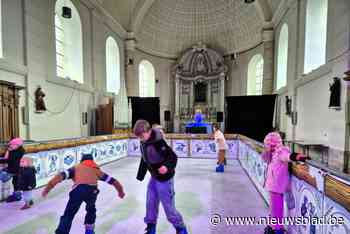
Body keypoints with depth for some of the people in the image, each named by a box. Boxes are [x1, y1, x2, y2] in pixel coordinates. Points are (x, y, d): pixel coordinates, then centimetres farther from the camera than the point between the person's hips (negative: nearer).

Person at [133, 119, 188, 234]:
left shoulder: (158, 142, -27)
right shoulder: (143, 143, -2)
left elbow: (173, 157, -27)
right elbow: (144, 160, 11)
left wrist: (167, 166, -46)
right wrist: (140, 175, 17)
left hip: (164, 179, -8)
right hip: (154, 178, 8)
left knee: (168, 207, 5)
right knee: (150, 204, 19)